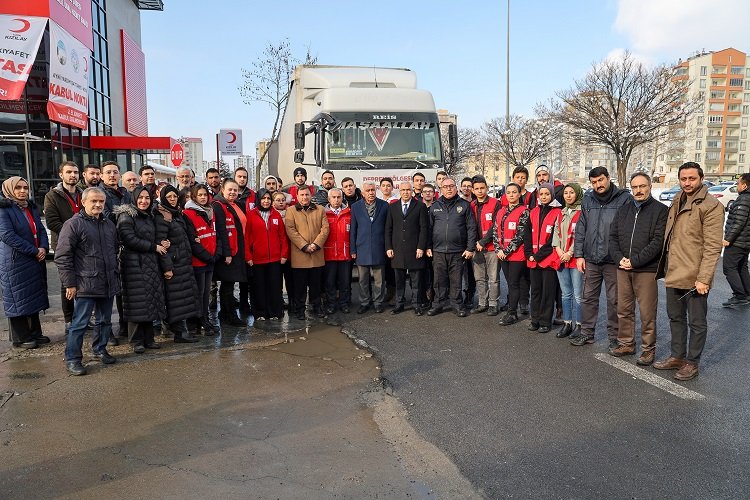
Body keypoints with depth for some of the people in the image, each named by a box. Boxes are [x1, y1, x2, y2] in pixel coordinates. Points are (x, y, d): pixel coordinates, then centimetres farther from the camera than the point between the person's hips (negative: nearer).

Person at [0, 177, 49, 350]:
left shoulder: (31, 207, 13)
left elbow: (41, 230, 11)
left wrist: (44, 248, -8)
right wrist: (34, 251, -19)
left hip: (35, 261, 7)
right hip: (15, 262, -7)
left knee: (34, 298, 13)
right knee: (18, 300, 2)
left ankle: (35, 333, 23)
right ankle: (20, 338, 12)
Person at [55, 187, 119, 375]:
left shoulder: (109, 224, 12)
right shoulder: (73, 224, -8)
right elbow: (62, 256, -10)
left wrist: (115, 274, 18)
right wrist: (70, 283, -12)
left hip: (108, 283, 6)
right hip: (86, 284, -6)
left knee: (105, 320, 15)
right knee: (80, 323, -2)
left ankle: (100, 349, 31)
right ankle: (72, 359, 9)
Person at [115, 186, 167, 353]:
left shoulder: (149, 217, 17)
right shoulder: (126, 216, -6)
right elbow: (130, 240, -16)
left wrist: (162, 244, 3)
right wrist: (154, 247, -11)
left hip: (150, 264, 7)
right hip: (134, 264, -7)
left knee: (151, 301, 7)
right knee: (137, 303, -4)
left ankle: (148, 338, 16)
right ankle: (137, 341, 5)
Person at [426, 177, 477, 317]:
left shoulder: (464, 205, 3)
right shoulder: (435, 206, 10)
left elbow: (471, 228, 0)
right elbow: (429, 228, 11)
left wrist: (470, 248, -5)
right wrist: (428, 247, 5)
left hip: (457, 251, -2)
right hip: (438, 250, 2)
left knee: (456, 280, 4)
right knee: (440, 280, 8)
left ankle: (458, 305, 15)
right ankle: (439, 304, 18)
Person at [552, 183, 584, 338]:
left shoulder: (582, 212, -6)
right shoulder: (561, 213, 17)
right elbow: (556, 232, 14)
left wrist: (570, 252, -14)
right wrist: (558, 249, -2)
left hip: (576, 258, -7)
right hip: (561, 259, 7)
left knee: (577, 294, -3)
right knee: (566, 294, 13)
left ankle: (578, 325, 6)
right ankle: (567, 324, 20)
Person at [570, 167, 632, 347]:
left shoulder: (624, 198, -4)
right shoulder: (588, 200, 9)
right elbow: (581, 229, 11)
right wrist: (579, 255, 6)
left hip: (613, 260, -4)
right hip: (591, 259, 4)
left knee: (614, 300, 7)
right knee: (588, 297, 11)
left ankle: (614, 335, 20)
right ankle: (587, 332, 23)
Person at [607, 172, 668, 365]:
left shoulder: (660, 210, -2)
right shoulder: (624, 209, 14)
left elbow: (658, 241, -11)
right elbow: (613, 236, 11)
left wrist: (635, 261, -16)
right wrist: (619, 258, -6)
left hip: (646, 270, -5)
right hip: (623, 269, 5)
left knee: (647, 313, 1)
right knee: (624, 310, 12)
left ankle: (648, 349, 13)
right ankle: (626, 343, 26)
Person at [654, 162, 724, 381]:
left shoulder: (711, 206, -12)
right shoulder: (677, 203, 12)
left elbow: (712, 247, -16)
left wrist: (703, 278, -19)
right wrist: (666, 269, 14)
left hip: (694, 278, -8)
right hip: (674, 274, 8)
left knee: (696, 322, 7)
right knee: (675, 317, 19)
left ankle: (692, 363, 20)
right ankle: (677, 356, 33)